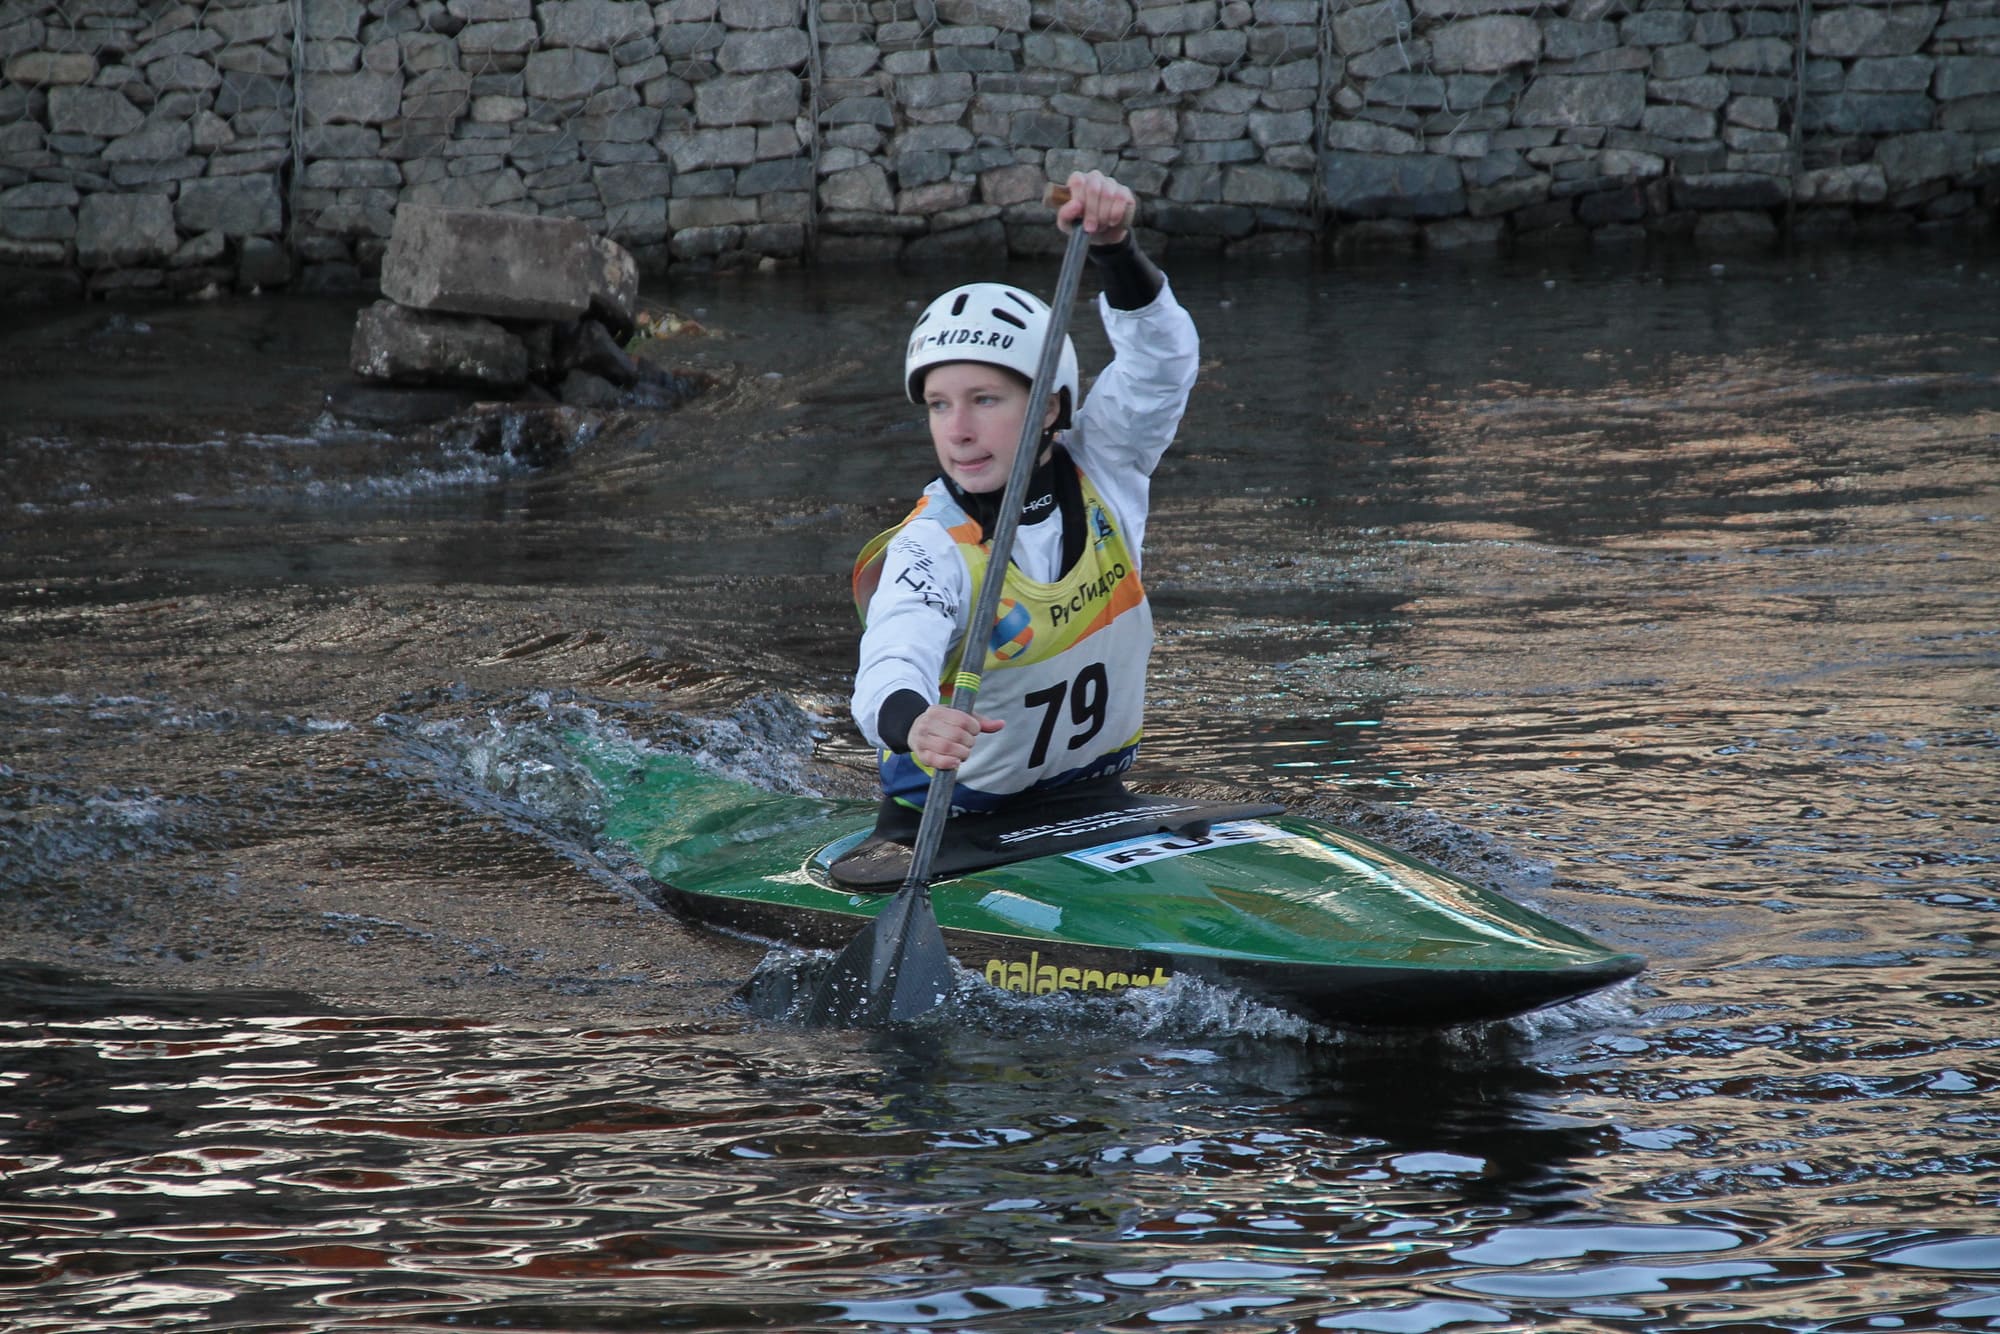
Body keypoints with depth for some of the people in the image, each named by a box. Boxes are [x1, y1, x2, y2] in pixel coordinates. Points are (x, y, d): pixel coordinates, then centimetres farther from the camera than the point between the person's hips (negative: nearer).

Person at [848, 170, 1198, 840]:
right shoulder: (928, 550, -18)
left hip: (1092, 785, 2)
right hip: (956, 803, -2)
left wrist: (1114, 249, -31)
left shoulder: (1102, 469, -3)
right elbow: (890, 668, -35)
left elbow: (1162, 358, -14)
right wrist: (912, 722, -59)